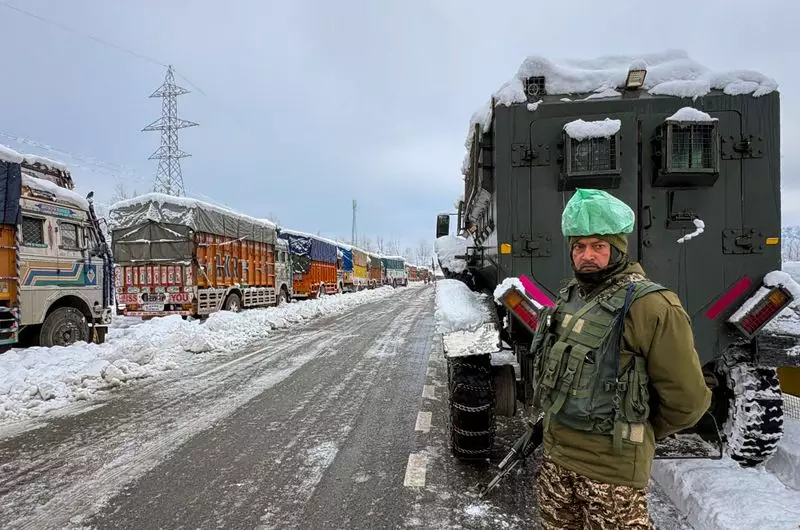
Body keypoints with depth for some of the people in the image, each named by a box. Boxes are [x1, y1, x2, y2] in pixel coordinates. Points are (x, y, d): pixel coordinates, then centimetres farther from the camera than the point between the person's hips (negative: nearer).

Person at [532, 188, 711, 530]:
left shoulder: (650, 306, -19)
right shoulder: (569, 297, 5)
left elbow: (687, 399, -14)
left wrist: (638, 432, 1)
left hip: (610, 467, -7)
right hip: (555, 452, 7)